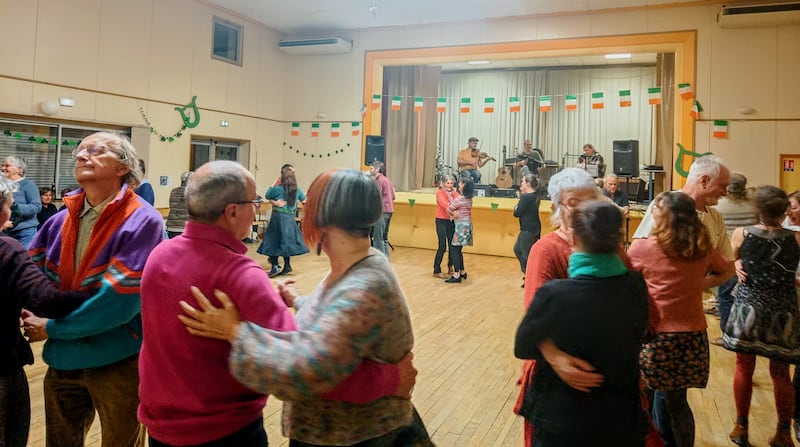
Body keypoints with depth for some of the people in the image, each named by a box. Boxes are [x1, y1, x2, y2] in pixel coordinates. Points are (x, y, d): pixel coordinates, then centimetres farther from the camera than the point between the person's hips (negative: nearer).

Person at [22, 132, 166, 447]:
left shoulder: (143, 222, -19)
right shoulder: (60, 221, 1)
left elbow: (120, 300, -23)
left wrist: (52, 329, -14)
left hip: (120, 362, -5)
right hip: (65, 358, 6)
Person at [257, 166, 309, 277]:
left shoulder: (277, 189, -10)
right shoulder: (297, 190, 3)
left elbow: (267, 196, 8)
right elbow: (303, 199, 23)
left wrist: (273, 184, 13)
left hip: (278, 217, -5)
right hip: (290, 218, 5)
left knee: (274, 242, 0)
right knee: (286, 241, 14)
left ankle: (275, 267, -6)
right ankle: (287, 266, 19)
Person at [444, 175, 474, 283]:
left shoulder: (460, 198, -16)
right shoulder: (469, 198, 11)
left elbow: (448, 209, -10)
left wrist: (452, 215, 8)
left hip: (461, 225, -9)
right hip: (466, 224, 9)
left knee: (454, 249, -7)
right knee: (457, 249, 15)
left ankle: (456, 275, -7)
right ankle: (462, 272, 22)